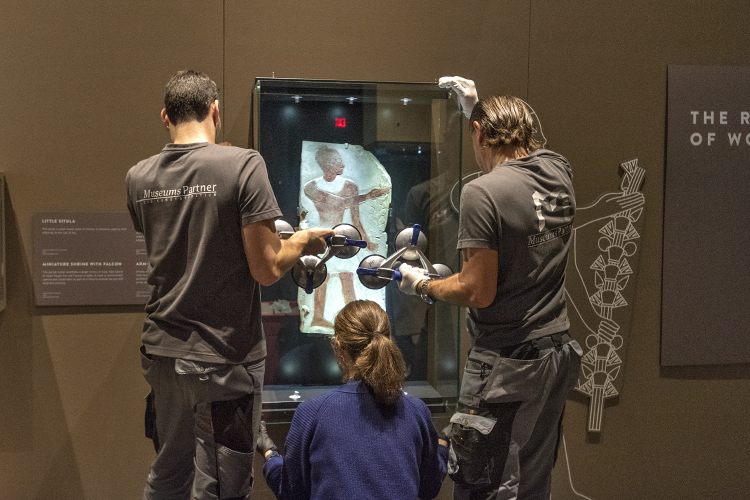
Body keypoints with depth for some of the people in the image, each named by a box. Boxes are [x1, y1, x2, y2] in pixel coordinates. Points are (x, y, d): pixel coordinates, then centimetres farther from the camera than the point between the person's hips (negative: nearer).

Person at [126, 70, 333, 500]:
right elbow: (267, 269, -14)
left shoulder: (139, 178, 3)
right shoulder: (243, 164, -13)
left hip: (162, 352, 5)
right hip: (224, 357, -5)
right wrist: (303, 240, 5)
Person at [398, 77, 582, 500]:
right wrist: (477, 106, 35)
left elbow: (478, 292, -16)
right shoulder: (558, 171, 6)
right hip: (557, 350, 8)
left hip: (506, 362, -8)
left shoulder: (482, 192, -16)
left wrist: (421, 284, 0)